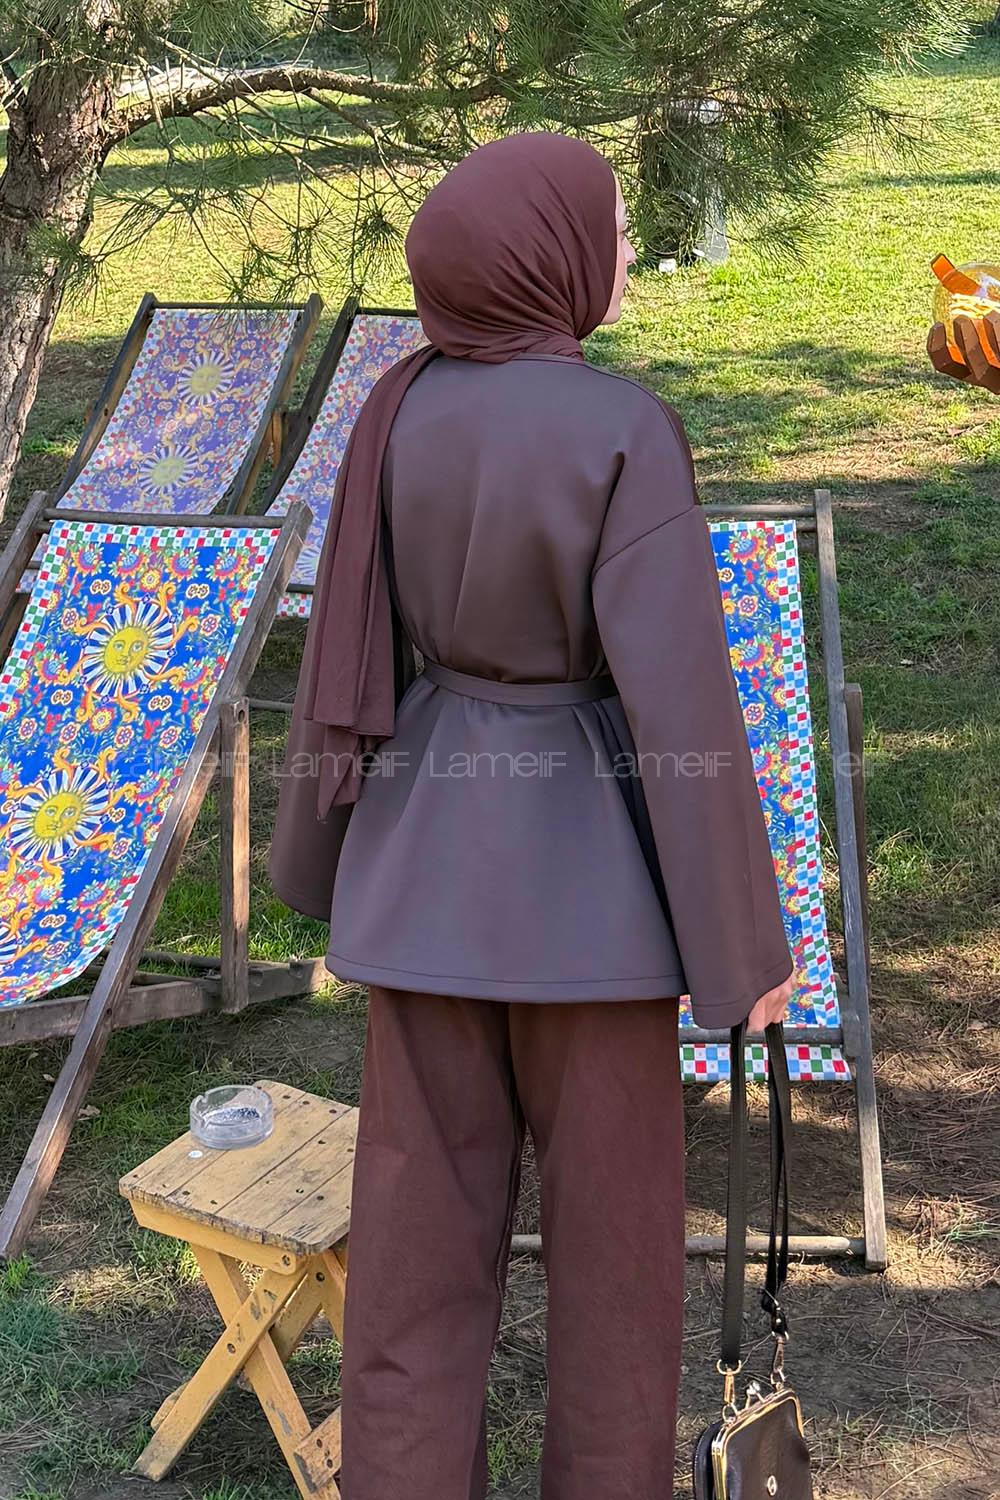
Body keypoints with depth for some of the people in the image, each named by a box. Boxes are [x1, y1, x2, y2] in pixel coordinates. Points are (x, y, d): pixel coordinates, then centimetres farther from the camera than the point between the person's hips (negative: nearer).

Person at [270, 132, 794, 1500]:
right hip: (584, 847, -4)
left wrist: (329, 841, 17)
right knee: (611, 1195, 13)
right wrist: (746, 934, -11)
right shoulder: (628, 432, -18)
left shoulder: (396, 412, -2)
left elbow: (354, 638, 3)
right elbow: (681, 695, -20)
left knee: (427, 1194, 13)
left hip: (429, 831, 5)